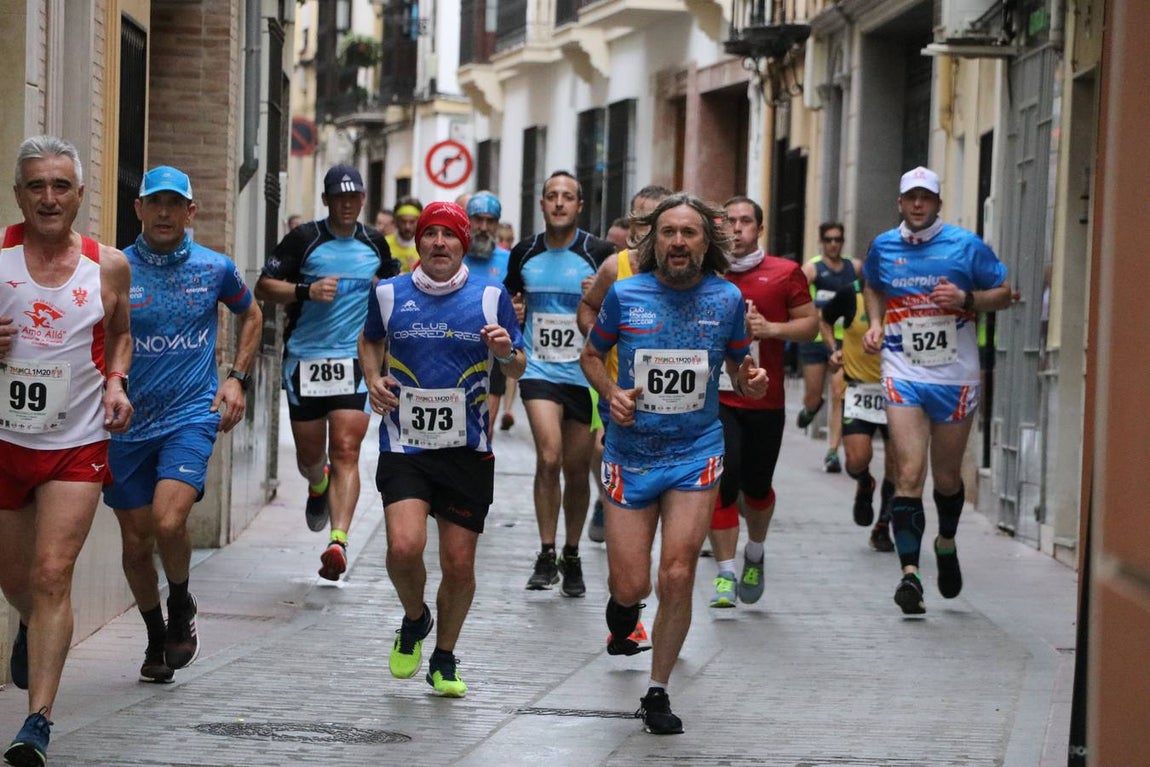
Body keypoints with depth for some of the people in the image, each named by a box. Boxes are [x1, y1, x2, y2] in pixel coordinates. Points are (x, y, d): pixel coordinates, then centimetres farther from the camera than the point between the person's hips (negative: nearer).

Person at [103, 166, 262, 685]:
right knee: (136, 543, 7)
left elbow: (251, 316, 20)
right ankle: (157, 640, 29)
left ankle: (181, 606, 7)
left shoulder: (215, 269, 1)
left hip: (191, 415, -1)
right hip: (127, 422, 1)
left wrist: (237, 378, 9)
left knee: (168, 521, -22)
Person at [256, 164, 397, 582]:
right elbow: (264, 286, -4)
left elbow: (391, 281, 30)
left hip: (354, 360, 1)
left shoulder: (374, 242, 9)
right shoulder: (304, 239, -2)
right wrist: (307, 290, -18)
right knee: (309, 456, 10)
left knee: (345, 453, -13)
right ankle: (319, 487, 47)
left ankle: (339, 540, -22)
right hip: (305, 358, -1)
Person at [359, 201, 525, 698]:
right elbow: (369, 339, 22)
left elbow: (518, 369, 8)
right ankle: (414, 620, 14)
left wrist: (506, 353, -14)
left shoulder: (491, 297, 0)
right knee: (404, 548, -19)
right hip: (404, 447, 0)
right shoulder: (389, 294, 2)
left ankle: (444, 660, 26)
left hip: (468, 451, 0)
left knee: (459, 564, 3)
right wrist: (373, 378, 3)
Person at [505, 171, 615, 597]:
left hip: (585, 373, -1)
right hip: (539, 369, 1)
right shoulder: (524, 254, 6)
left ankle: (571, 557, 24)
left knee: (577, 470, 7)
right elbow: (511, 302, 22)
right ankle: (546, 554, -9)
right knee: (549, 457, -18)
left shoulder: (599, 254, -3)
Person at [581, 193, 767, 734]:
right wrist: (611, 392, -9)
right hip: (631, 452, 0)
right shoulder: (625, 294, -5)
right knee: (631, 585, -1)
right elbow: (591, 354, 10)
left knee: (677, 577, -9)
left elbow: (738, 363, 13)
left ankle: (657, 693, 8)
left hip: (696, 452, 0)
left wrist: (750, 381, -10)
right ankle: (623, 607, 40)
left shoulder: (726, 298, -1)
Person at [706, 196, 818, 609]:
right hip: (716, 398, 0)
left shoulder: (784, 274, 2)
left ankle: (755, 554, 39)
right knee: (722, 484, -12)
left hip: (765, 400, 0)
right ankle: (725, 575, -6)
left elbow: (810, 323, 4)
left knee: (756, 485, 10)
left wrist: (771, 328, -12)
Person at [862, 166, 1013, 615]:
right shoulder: (883, 247, 6)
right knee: (909, 475, -13)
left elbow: (1003, 294, 3)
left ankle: (946, 545, 40)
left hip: (955, 379, 0)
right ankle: (910, 573, -17)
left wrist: (966, 299, -15)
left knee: (947, 478, 11)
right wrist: (875, 323, 8)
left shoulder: (966, 246, -3)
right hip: (903, 376, 0)